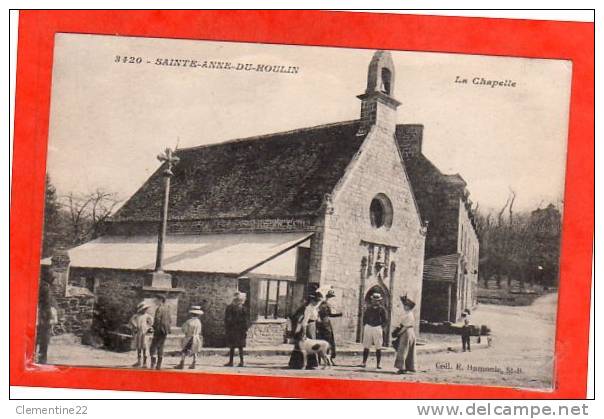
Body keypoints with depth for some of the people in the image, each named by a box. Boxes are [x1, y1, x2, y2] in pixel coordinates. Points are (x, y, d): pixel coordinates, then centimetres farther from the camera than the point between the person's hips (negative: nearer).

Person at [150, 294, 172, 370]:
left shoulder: (159, 309, -13)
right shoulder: (167, 309, 13)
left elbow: (157, 320, -19)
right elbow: (170, 320, 16)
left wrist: (154, 328, -8)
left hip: (159, 330, -8)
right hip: (165, 331, 8)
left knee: (153, 348, -7)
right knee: (160, 348, 12)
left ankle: (153, 365, -15)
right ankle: (159, 365, 12)